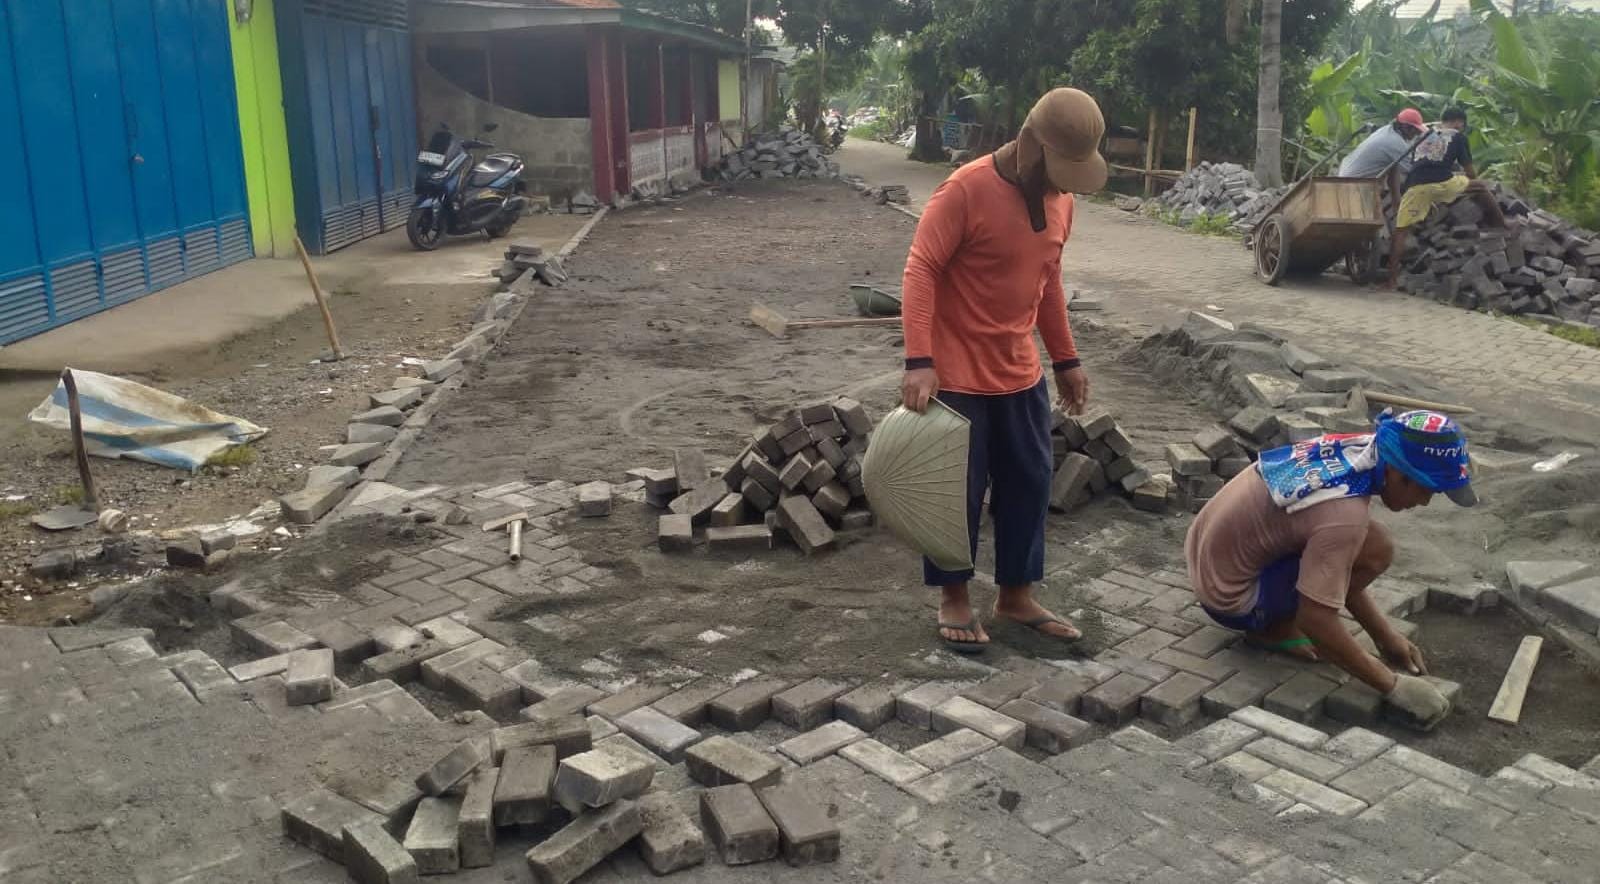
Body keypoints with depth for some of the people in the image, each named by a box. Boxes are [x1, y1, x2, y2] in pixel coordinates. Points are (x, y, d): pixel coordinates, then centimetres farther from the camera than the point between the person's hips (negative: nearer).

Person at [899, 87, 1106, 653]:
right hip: (957, 374, -7)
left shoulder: (1059, 198, 4)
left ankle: (1016, 596, 27)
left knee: (1028, 483, 12)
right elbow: (920, 272, -21)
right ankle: (954, 599, 21)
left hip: (1021, 372, 7)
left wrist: (1065, 359, 17)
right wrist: (920, 361, -29)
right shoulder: (966, 190, -18)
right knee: (959, 488, 3)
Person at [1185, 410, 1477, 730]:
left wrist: (1386, 637, 10)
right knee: (1374, 550, -16)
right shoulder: (1346, 515, -29)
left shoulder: (1350, 450, -2)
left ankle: (1274, 621, 13)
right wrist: (1392, 685, -17)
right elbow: (1315, 621, -27)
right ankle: (1274, 630, -1)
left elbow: (1339, 569, 10)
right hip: (1230, 598, -9)